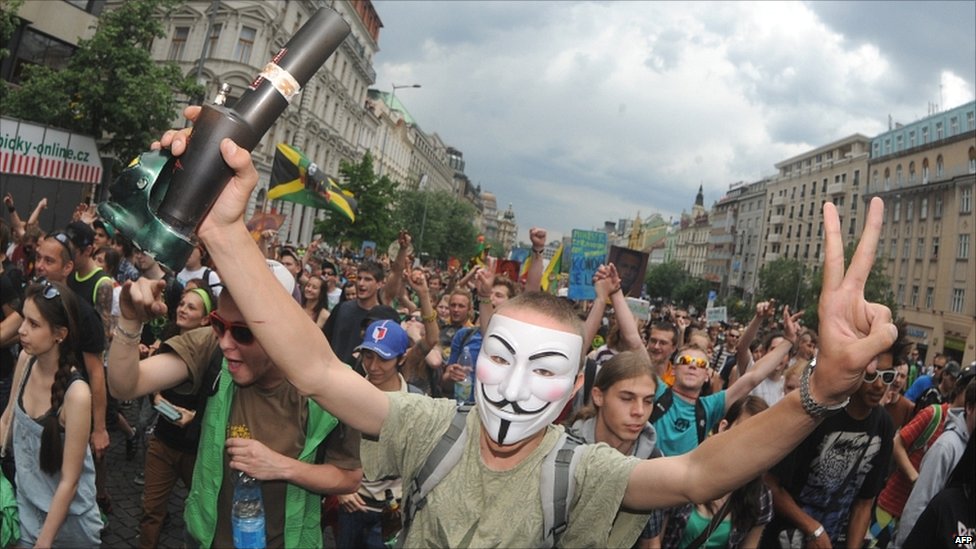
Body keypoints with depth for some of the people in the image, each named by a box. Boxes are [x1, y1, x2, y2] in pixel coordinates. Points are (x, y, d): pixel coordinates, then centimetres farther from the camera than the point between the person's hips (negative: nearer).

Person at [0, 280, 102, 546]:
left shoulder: (76, 393, -29)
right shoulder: (26, 360, -11)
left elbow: (69, 481, -21)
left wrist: (44, 542, -14)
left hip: (66, 518, -5)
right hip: (25, 505, 5)